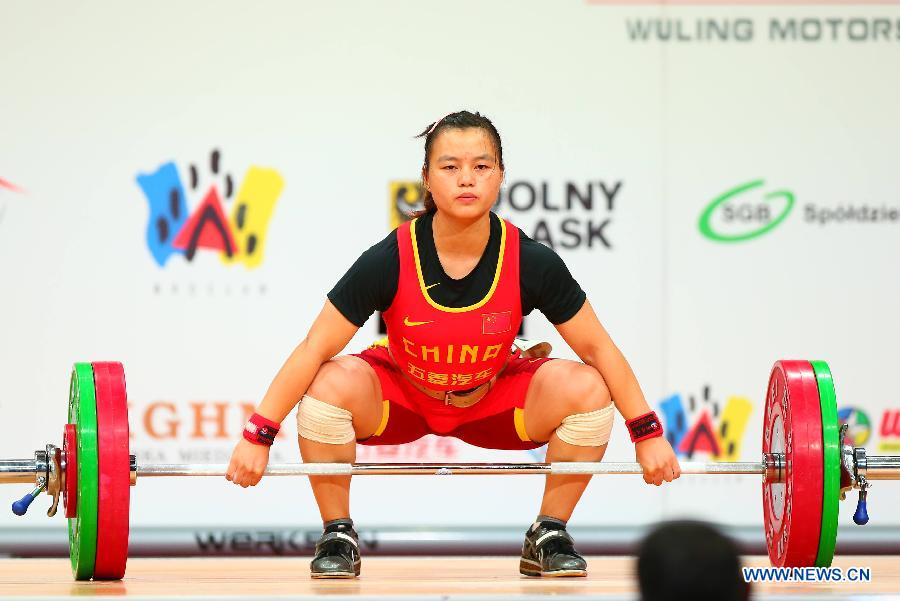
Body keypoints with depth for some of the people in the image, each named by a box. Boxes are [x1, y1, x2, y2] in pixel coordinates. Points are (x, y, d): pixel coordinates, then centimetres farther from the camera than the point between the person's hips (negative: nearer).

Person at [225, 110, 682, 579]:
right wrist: (257, 437, -25)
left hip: (493, 401, 1)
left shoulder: (532, 263, -23)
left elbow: (598, 348, -11)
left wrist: (648, 434, -13)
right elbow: (314, 350, -21)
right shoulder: (388, 261, -27)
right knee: (330, 384, -32)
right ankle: (338, 536, -9)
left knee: (587, 389, -24)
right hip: (400, 399, -1)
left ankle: (547, 537, -2)